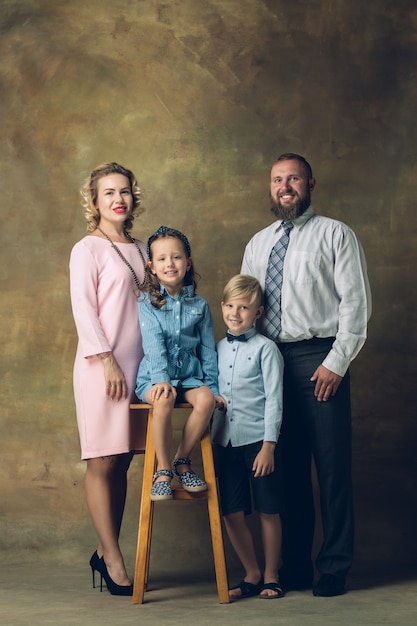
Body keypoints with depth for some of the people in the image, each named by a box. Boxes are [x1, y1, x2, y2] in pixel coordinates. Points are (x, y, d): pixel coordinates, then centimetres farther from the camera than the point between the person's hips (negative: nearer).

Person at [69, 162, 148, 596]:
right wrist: (107, 361, -14)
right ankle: (114, 564, -2)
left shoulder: (139, 250, 17)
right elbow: (83, 308, -7)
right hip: (102, 364, -6)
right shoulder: (88, 248, -1)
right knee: (102, 463, -4)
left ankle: (105, 552, 14)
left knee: (121, 462, 6)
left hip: (137, 363, 6)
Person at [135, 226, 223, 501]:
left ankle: (182, 460, -8)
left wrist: (212, 387, 4)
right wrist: (161, 379, -25)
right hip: (154, 376, -3)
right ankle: (163, 470, -21)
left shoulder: (199, 305, 9)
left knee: (206, 399, -29)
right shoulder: (147, 303, 0)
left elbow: (207, 349, 11)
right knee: (165, 399, -36)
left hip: (189, 375, 3)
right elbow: (154, 345, -12)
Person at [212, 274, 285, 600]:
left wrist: (268, 446, -12)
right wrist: (210, 440, 14)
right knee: (232, 513, 5)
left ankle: (271, 577, 17)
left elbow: (274, 399, -7)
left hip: (258, 440, -5)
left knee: (268, 511, 4)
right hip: (226, 441, 5)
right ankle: (252, 574, 20)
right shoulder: (218, 349, 11)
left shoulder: (265, 348, -5)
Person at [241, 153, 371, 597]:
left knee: (331, 465, -3)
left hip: (319, 359, -5)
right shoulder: (257, 244, 18)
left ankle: (334, 569, 5)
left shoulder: (335, 235, 2)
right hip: (268, 360, 5)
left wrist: (336, 363, -11)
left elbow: (355, 303, -4)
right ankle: (294, 566, 15)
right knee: (287, 465, 8)